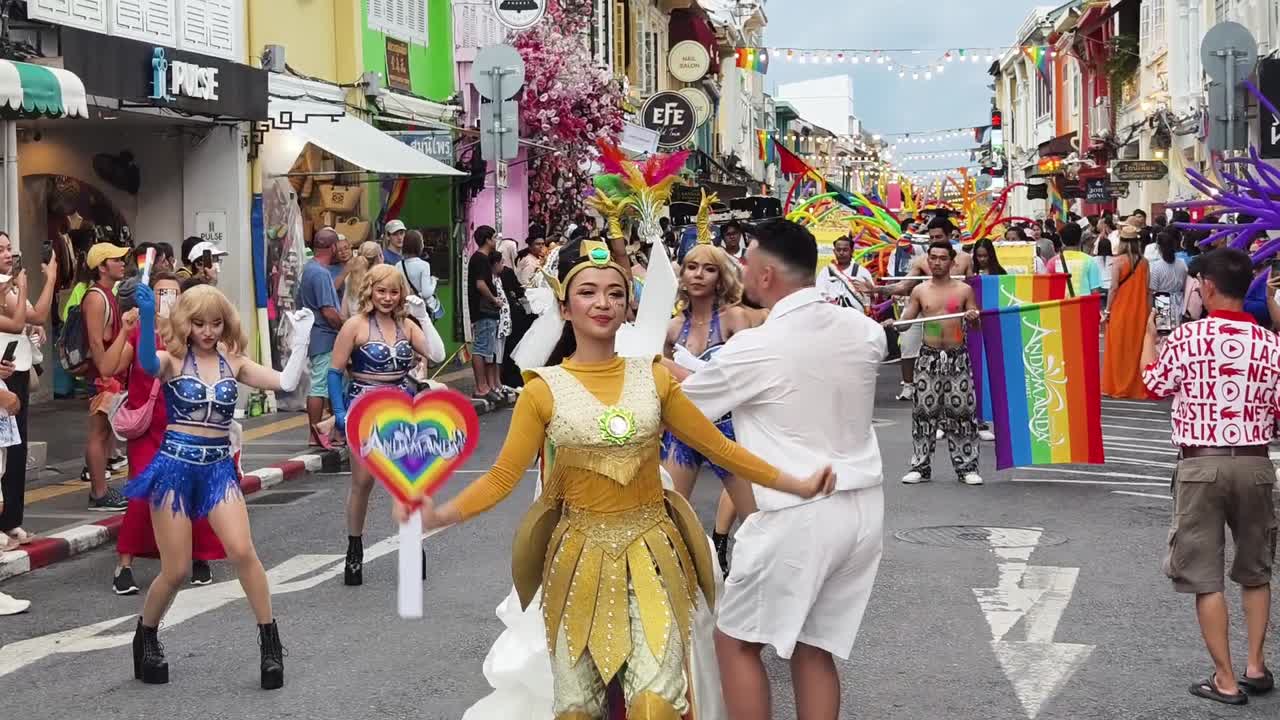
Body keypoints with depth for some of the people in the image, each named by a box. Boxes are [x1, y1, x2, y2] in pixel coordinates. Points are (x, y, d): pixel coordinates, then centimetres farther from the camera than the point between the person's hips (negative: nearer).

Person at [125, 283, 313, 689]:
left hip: (218, 468, 2)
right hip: (175, 465, -2)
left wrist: (301, 336, -7)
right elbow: (147, 364, -29)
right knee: (176, 570, 0)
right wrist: (147, 316, -44)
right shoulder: (173, 360, -4)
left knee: (242, 552, -17)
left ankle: (270, 640, -3)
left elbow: (286, 382, -3)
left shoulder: (233, 363, 6)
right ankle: (145, 637, 29)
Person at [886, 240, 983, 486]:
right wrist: (893, 323, -13)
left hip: (957, 357, -1)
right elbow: (906, 321, 8)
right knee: (924, 411, 1)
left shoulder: (964, 290, 4)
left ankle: (967, 467, 7)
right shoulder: (920, 291, 7)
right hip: (929, 357, 1)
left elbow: (977, 326, 8)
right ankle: (921, 466, 9)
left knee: (961, 411, -1)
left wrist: (974, 318, -14)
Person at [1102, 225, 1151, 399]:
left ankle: (1117, 387, 10)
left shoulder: (1118, 261, -10)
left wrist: (1107, 310, -4)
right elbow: (1147, 290, 1)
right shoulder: (1144, 262, 0)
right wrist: (1149, 311, 9)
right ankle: (1137, 387, 15)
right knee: (1138, 347, 11)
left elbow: (1114, 288, -12)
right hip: (1139, 311, 3)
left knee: (1119, 348, 6)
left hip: (1120, 311, -3)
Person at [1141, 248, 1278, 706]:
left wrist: (1149, 330, 20)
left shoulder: (1186, 337, -9)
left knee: (1205, 576, 5)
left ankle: (1226, 680, 7)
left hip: (1201, 464, -3)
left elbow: (1154, 384, 7)